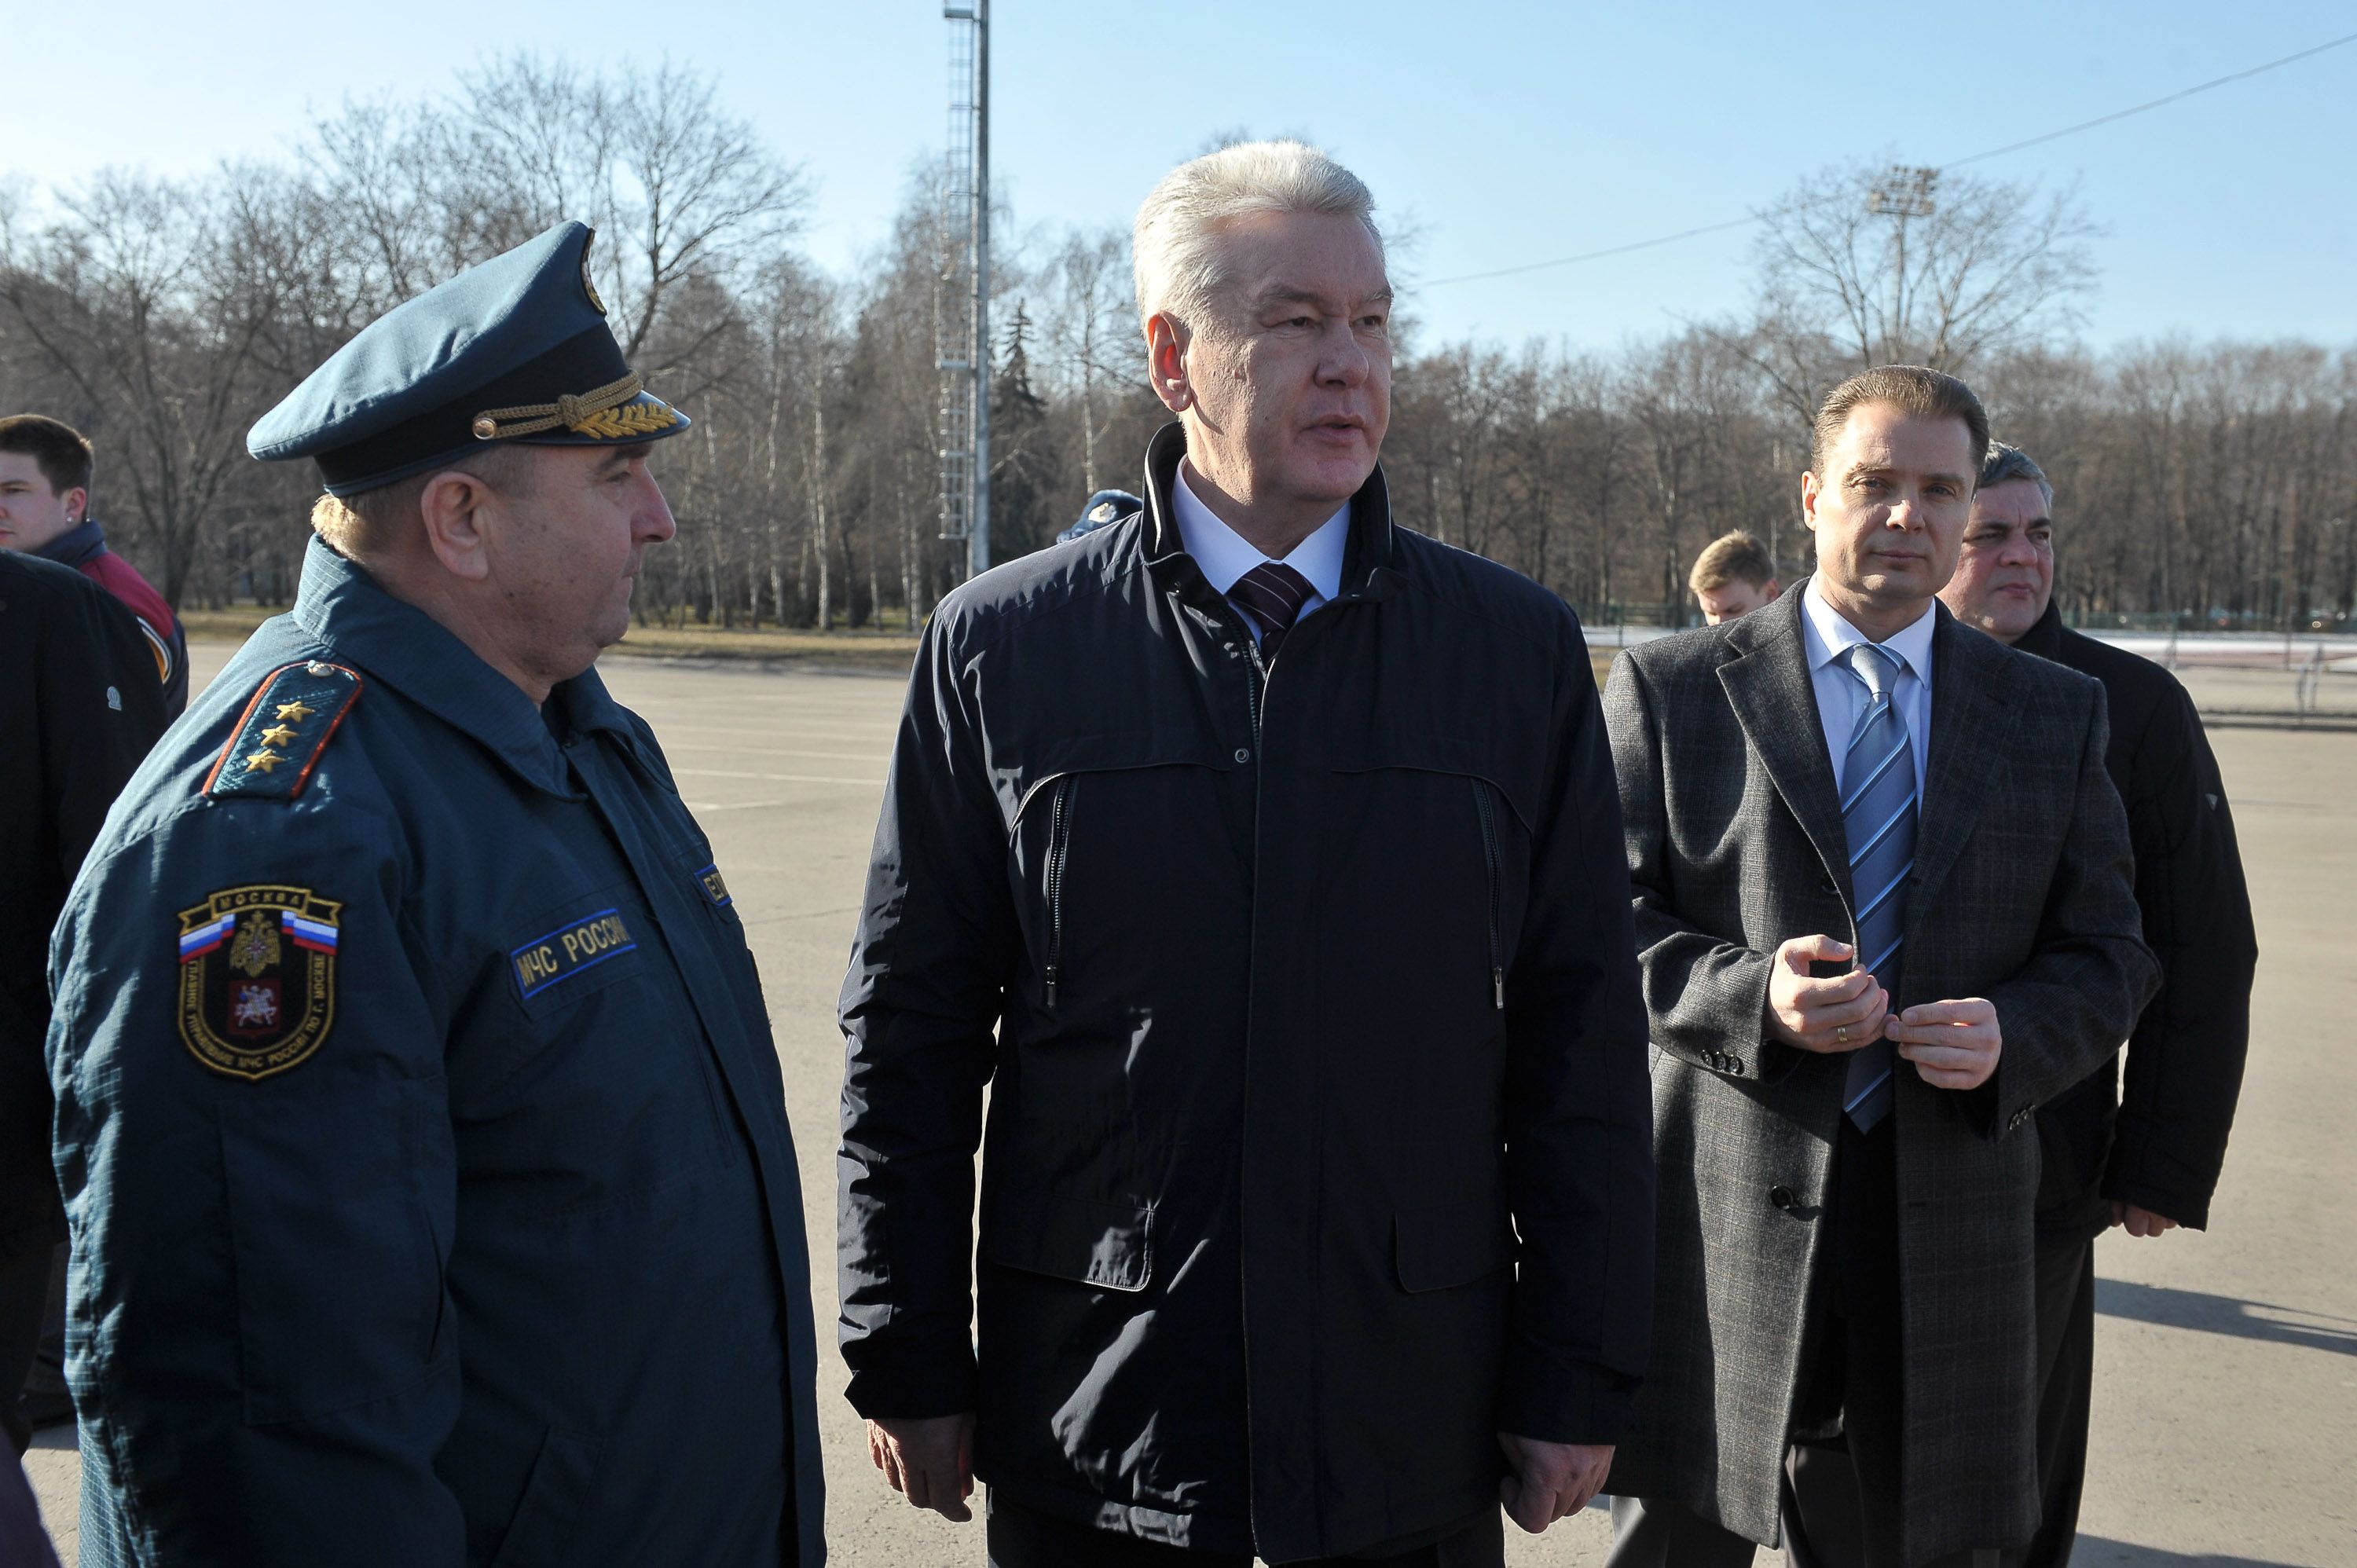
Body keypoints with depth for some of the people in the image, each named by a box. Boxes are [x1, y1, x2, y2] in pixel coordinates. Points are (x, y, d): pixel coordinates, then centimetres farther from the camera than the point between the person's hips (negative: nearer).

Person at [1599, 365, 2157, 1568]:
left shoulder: (2058, 716, 10)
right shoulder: (1668, 690, 2)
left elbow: (2107, 956, 10)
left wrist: (2012, 1036, -12)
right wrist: (1749, 996, -20)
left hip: (1945, 1236, 2)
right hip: (1717, 1213, -2)